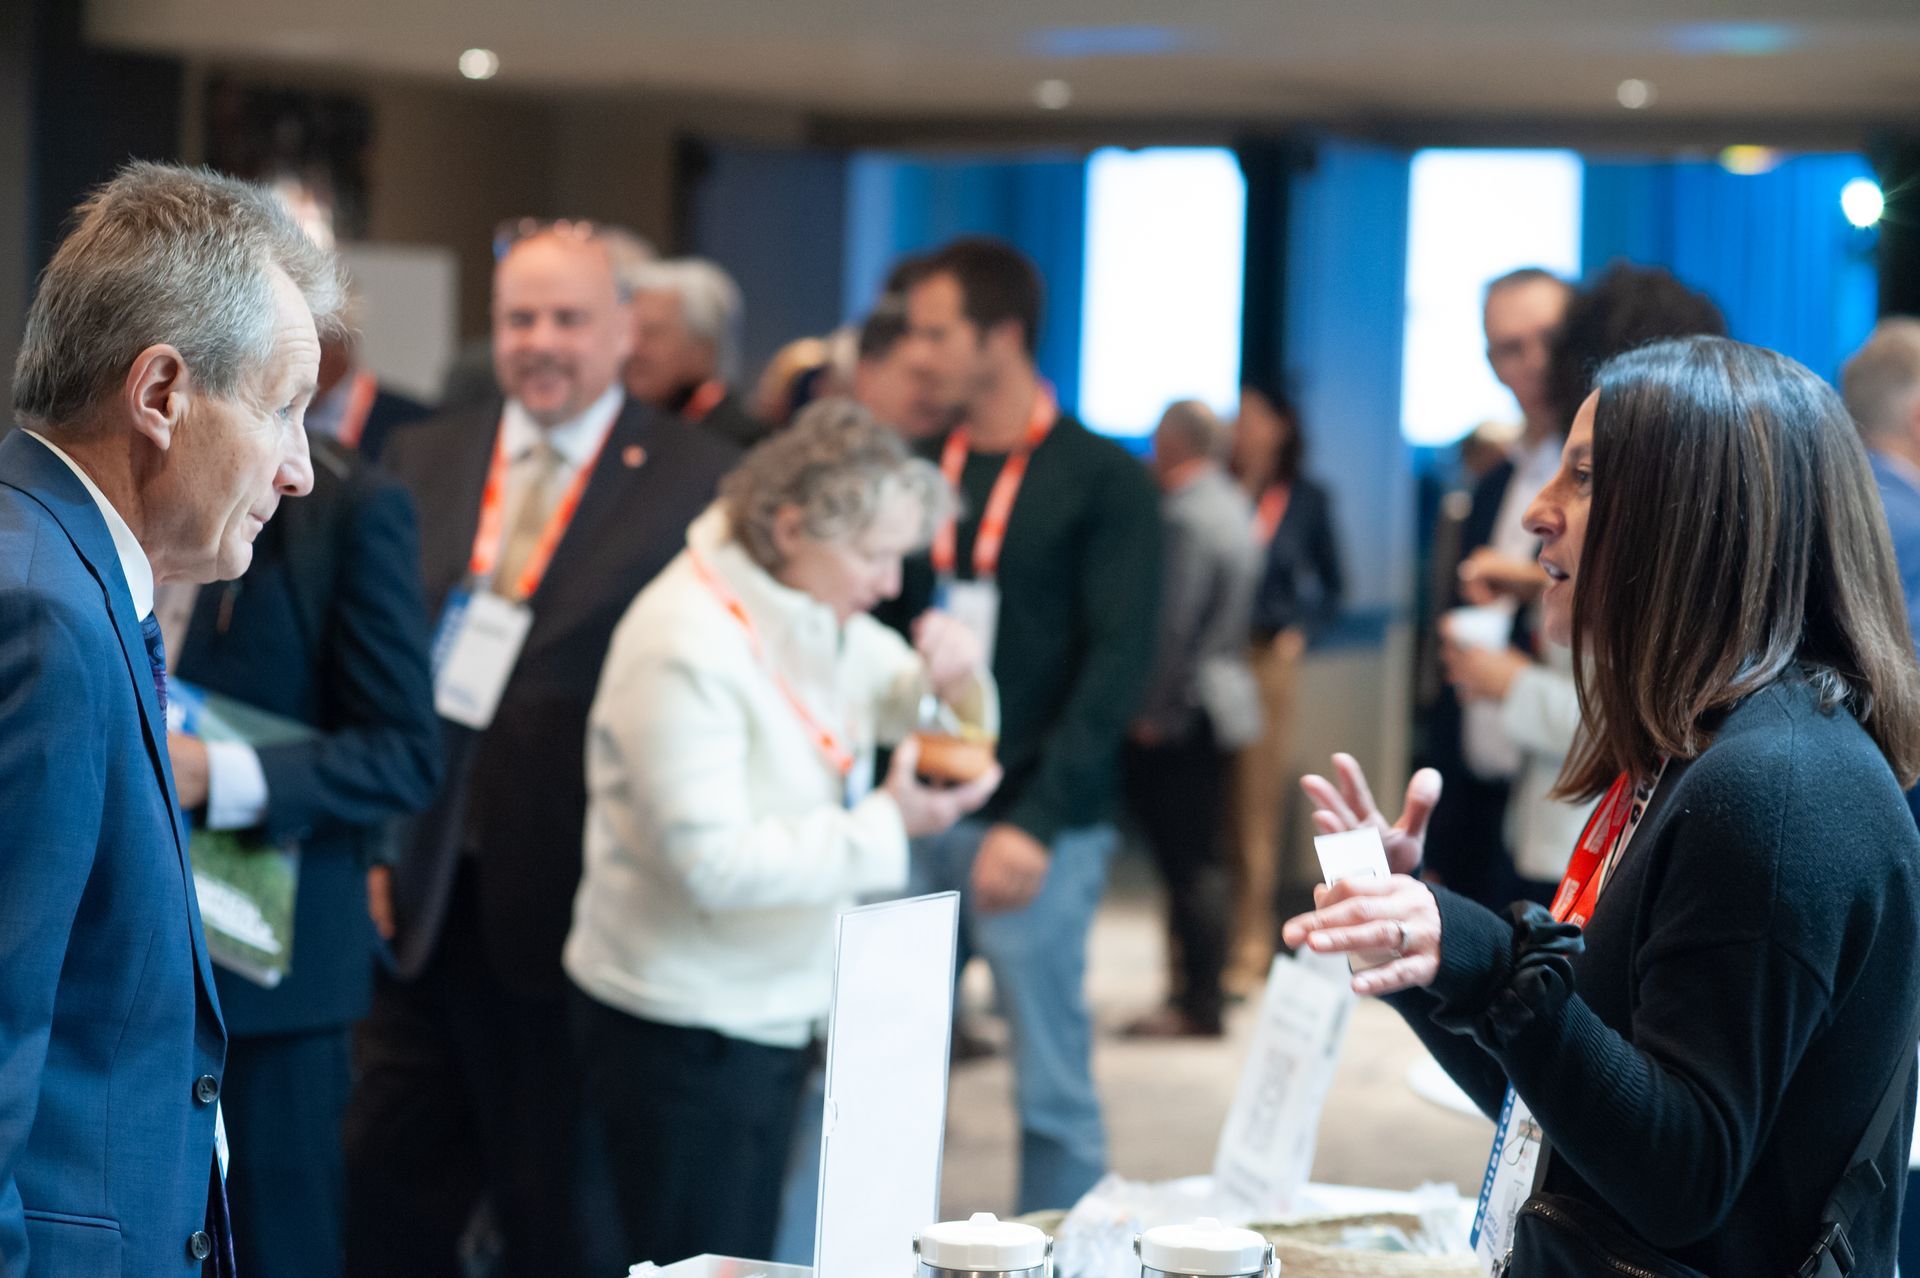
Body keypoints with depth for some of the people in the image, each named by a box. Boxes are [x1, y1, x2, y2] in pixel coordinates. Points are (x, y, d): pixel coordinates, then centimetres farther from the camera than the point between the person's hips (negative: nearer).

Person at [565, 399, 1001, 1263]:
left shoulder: (819, 612, 6)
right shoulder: (684, 647, -22)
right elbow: (713, 861, -27)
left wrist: (956, 683, -6)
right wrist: (884, 828, -24)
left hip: (772, 1011, 9)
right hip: (682, 1027, -9)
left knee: (747, 1256, 14)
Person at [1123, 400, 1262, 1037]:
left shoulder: (1187, 516, -16)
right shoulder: (1232, 504, 14)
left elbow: (1174, 622, -20)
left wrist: (1153, 713, -16)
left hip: (1178, 718, -10)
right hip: (1221, 703, 10)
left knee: (1186, 859, -6)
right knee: (1202, 858, 14)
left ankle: (1198, 1003, -4)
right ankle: (1202, 988, 20)